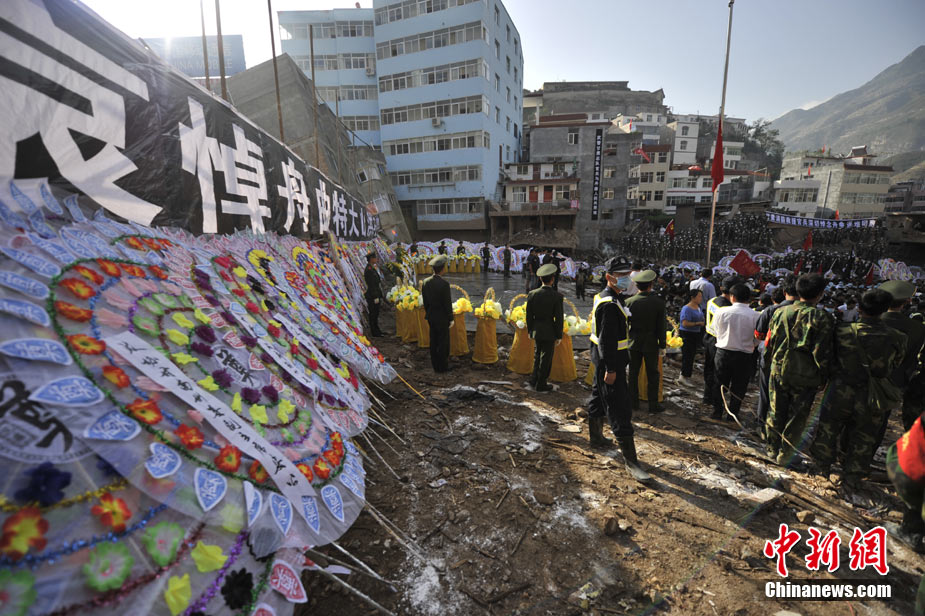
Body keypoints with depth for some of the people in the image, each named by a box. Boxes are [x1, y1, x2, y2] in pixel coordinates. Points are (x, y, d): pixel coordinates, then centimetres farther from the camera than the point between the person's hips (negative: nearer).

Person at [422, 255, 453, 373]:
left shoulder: (426, 282, -3)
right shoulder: (444, 284, -22)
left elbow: (425, 301, 5)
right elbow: (447, 303, -16)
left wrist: (428, 313, 17)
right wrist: (451, 319, -6)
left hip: (431, 316, 6)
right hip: (442, 318, -6)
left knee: (433, 341, 16)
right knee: (443, 342, 8)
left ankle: (435, 365, 27)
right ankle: (442, 366, 18)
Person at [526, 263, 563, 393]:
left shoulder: (532, 294, -6)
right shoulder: (557, 296, -16)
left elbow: (529, 315, 0)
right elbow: (558, 318, -12)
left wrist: (530, 331, 12)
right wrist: (559, 336, -2)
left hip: (536, 330, 4)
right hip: (549, 332, -4)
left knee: (537, 356, 22)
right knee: (546, 358, 10)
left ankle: (534, 380, 29)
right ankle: (541, 384, 21)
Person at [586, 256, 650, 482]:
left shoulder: (606, 298, 12)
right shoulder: (610, 305, -22)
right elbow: (607, 339, -25)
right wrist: (611, 369, -24)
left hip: (604, 360, 11)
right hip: (609, 361, -11)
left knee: (599, 397, 24)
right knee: (620, 409, -6)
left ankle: (595, 436, 42)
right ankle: (630, 460, 1)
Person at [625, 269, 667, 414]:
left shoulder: (629, 302, -9)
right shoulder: (659, 302, -12)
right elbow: (661, 326, -8)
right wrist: (662, 346, 1)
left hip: (634, 342, 1)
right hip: (651, 344, -1)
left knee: (633, 373, 13)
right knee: (652, 375, 11)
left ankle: (633, 402, 23)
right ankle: (653, 405, 18)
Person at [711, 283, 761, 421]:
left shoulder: (722, 312, -11)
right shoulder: (756, 316, -12)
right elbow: (757, 339, -3)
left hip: (723, 352, 1)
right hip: (745, 356, 0)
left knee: (720, 384, 16)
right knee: (738, 387, 14)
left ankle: (717, 413, 24)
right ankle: (732, 415, 23)